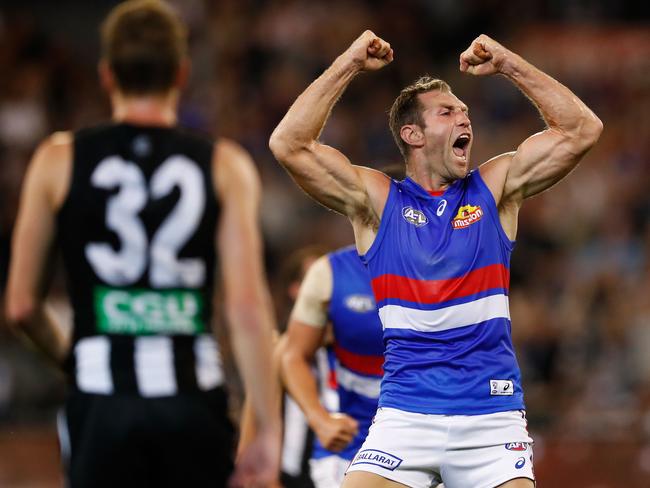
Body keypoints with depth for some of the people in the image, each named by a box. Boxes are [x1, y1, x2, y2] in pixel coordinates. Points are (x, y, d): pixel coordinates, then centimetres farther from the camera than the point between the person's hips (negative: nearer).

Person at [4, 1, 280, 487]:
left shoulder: (59, 160, 3)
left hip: (102, 398, -1)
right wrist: (269, 430, -4)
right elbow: (247, 306, -6)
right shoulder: (225, 167, 2)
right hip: (193, 396, 1)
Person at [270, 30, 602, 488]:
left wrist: (509, 64, -1)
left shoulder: (495, 188, 9)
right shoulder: (377, 200, 5)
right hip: (405, 412, -1)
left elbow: (582, 130, 2)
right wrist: (348, 65, -5)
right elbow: (289, 145, -6)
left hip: (493, 414, 1)